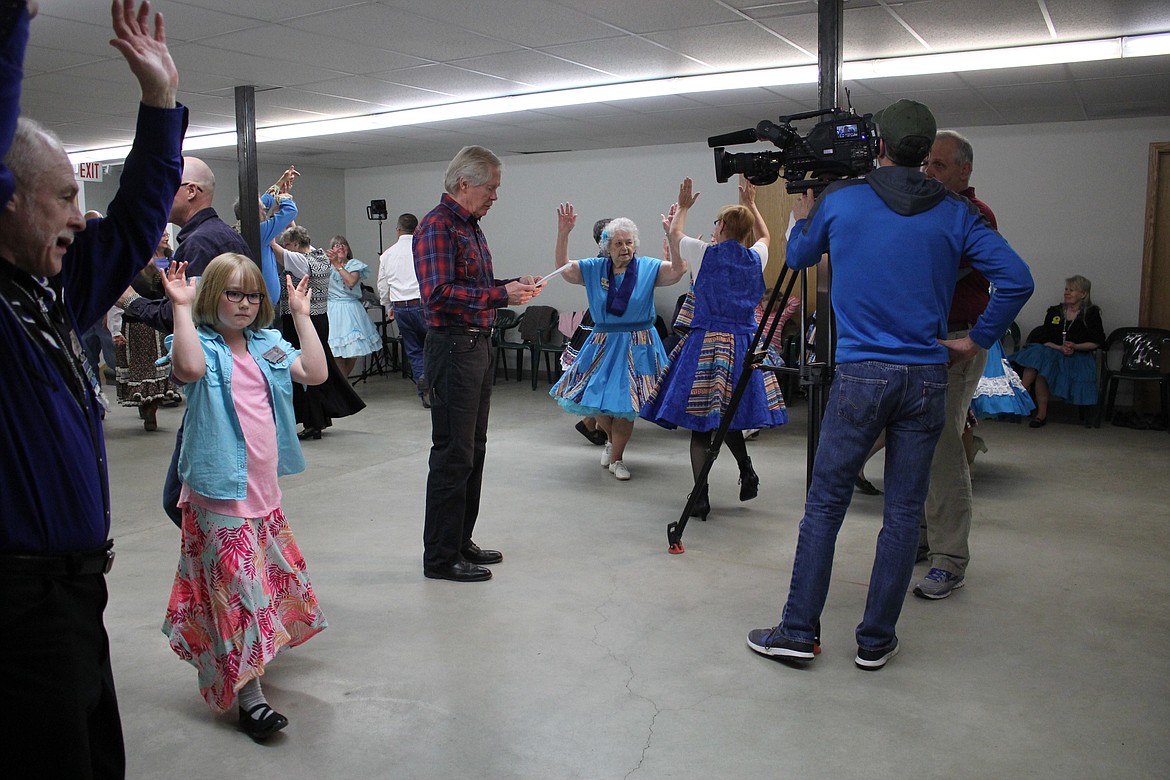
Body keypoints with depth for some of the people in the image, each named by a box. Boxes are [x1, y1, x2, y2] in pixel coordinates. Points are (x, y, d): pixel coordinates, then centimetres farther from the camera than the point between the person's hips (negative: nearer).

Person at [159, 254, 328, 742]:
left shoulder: (269, 345, 9)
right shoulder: (204, 345, -8)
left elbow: (316, 372, -4)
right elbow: (188, 368, -32)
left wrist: (301, 314, 0)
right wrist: (181, 309, -25)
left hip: (264, 487, 7)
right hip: (219, 491, -7)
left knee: (269, 577, 19)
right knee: (236, 587, -6)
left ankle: (253, 657, 40)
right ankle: (247, 695, -2)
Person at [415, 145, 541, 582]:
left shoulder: (471, 225, 18)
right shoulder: (438, 225, -13)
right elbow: (438, 294, -24)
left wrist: (514, 285, 9)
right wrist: (500, 295, -24)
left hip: (479, 345, 10)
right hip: (453, 347, -10)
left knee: (473, 450, 15)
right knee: (453, 455, -5)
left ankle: (460, 542, 27)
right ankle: (440, 558, 5)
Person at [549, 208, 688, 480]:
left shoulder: (648, 268, -3)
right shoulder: (594, 269, 3)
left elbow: (678, 270, -17)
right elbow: (563, 268, -5)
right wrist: (563, 233, -16)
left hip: (637, 345, -2)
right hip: (602, 343, 3)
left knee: (625, 401, -1)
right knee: (595, 397, 7)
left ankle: (616, 458, 17)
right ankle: (612, 441, 39)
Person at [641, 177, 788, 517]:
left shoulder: (704, 253, -3)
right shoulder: (756, 258, 6)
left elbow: (674, 234, 19)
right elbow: (765, 236, 32)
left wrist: (683, 208, 36)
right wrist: (751, 204, 41)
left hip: (705, 344, -4)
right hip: (744, 344, 4)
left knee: (700, 425, -1)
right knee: (730, 415, 21)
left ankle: (701, 498, -1)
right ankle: (747, 472, 14)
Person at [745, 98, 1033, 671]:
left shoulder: (839, 200, 1)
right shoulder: (956, 213, 4)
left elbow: (798, 256, 19)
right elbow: (1016, 279, -3)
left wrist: (802, 218, 39)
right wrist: (977, 340, 8)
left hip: (859, 376, -1)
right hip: (927, 379, 2)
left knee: (824, 505, 7)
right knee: (904, 513, 9)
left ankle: (799, 632, 11)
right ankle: (876, 641, 17)